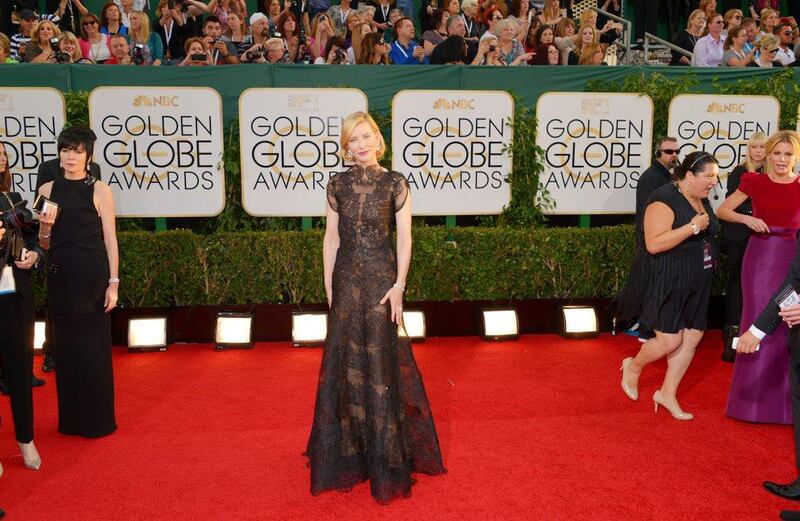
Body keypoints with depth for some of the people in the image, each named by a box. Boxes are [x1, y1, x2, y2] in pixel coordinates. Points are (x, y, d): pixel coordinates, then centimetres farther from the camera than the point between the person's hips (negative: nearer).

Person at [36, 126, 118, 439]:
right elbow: (44, 244, 12)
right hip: (60, 276, 4)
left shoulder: (99, 190, -3)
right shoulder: (48, 190, 8)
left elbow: (110, 239, -4)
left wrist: (113, 283, -9)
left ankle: (98, 420, 17)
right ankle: (71, 419, 25)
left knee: (94, 348, 3)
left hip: (92, 275, -4)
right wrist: (45, 227, -10)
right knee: (65, 348, 11)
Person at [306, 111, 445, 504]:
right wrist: (329, 284, 4)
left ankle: (386, 459, 18)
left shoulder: (395, 183, -3)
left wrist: (399, 286, -11)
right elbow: (331, 238, 8)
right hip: (347, 280, 3)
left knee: (382, 361, 2)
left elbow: (404, 238, -4)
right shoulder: (337, 184, 5)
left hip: (381, 279, -3)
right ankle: (348, 454, 26)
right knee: (345, 360, 8)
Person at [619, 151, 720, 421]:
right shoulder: (665, 199, -17)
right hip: (670, 282, -8)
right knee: (669, 342, -4)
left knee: (692, 338, 8)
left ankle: (667, 394, 21)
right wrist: (692, 227, -26)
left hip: (698, 283, 8)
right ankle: (633, 366, 26)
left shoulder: (702, 199, 10)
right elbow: (653, 244, -25)